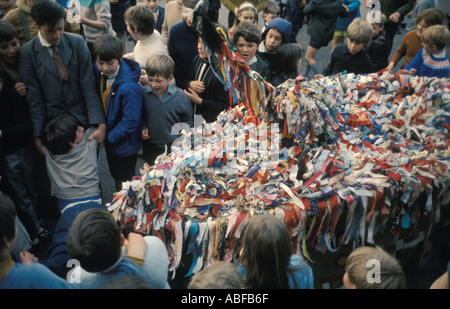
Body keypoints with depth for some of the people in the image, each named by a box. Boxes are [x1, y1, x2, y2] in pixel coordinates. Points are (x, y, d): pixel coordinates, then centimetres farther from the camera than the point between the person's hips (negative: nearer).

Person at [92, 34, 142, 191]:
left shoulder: (130, 87, -31)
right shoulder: (97, 72, -10)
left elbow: (130, 120, -25)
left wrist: (109, 137, -18)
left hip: (124, 144, -7)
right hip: (109, 138, 7)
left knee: (125, 182, 11)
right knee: (116, 177, 26)